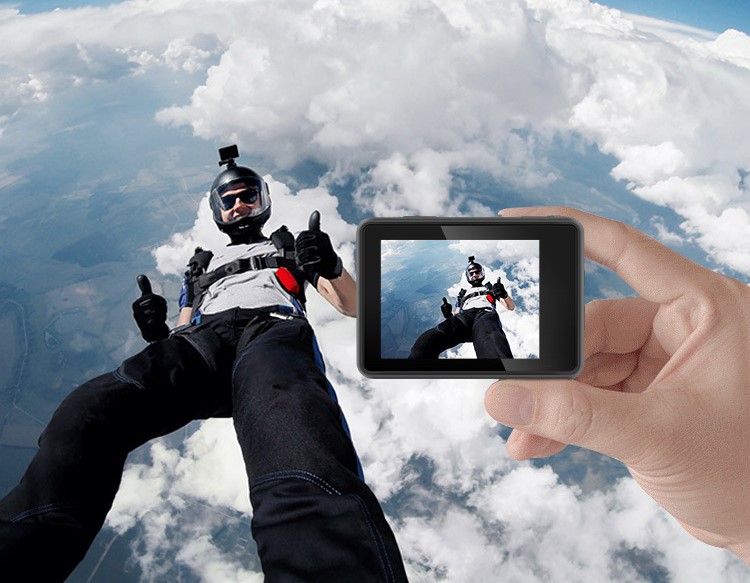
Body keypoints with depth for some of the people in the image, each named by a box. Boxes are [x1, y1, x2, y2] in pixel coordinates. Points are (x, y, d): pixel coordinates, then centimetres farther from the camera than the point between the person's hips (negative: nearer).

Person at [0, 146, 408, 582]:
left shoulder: (290, 246, 37)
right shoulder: (203, 264, 44)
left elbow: (354, 307, 26)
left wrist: (331, 267, 2)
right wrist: (158, 333, 9)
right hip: (204, 338, 4)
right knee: (87, 412, -34)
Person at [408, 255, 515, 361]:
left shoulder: (490, 288, 37)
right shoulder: (463, 294, 43)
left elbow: (511, 307, 25)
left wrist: (504, 295, 0)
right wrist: (449, 314, 6)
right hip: (464, 317, 3)